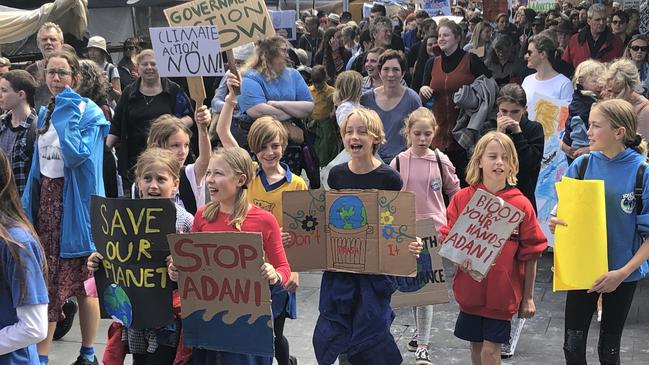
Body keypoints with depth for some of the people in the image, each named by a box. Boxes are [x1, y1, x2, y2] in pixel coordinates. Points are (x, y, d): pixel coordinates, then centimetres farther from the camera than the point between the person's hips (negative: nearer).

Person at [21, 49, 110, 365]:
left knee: (83, 282, 1)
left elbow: (78, 155, -24)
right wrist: (28, 205, 13)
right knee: (45, 280, 5)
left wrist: (66, 115, -20)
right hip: (46, 202, 6)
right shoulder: (45, 113, 13)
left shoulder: (89, 112, -8)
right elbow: (37, 165, 17)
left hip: (75, 204, -6)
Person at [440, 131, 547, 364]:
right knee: (475, 344, 15)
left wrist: (528, 297, 0)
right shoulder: (462, 198, -3)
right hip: (470, 288, 3)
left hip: (502, 291, -2)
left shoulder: (521, 205, -7)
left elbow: (530, 254, -2)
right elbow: (447, 238, 3)